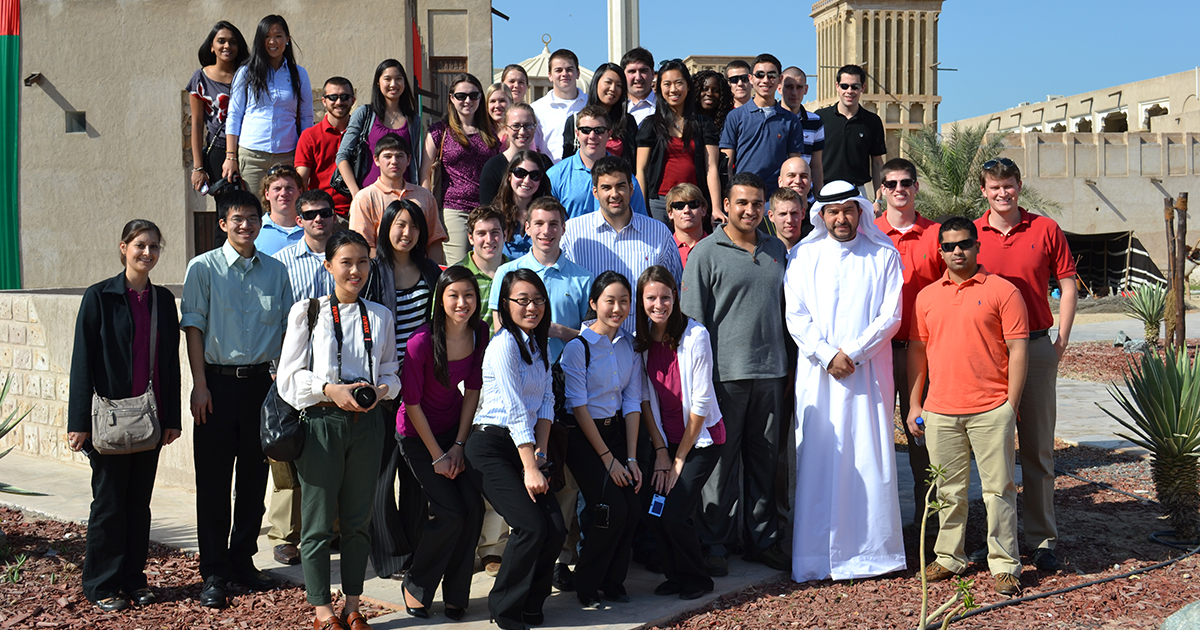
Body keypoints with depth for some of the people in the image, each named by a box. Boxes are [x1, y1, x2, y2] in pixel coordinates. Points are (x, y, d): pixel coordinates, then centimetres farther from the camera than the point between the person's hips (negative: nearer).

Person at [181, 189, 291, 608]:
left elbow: (286, 327, 12)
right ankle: (214, 573, 10)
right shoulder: (203, 268, -1)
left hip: (262, 381, 3)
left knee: (254, 477, 9)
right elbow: (193, 326, -3)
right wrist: (199, 385, -9)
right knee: (213, 481, 1)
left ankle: (243, 561, 22)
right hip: (218, 382, -3)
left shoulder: (276, 271, 8)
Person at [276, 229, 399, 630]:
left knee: (358, 519, 9)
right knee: (319, 521, 1)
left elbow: (391, 371, 14)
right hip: (321, 421, -3)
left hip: (366, 423, 3)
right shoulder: (307, 312, 1)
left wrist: (380, 389, -8)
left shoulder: (380, 316, 12)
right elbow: (289, 375, -3)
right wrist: (330, 389, -17)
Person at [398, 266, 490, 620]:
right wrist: (437, 456, -13)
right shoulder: (422, 341, -24)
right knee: (450, 513, -13)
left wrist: (459, 445, -3)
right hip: (418, 433, -5)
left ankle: (456, 594, 11)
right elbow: (412, 403, -16)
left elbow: (472, 389, 2)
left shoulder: (479, 334, -8)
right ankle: (416, 586, 11)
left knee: (473, 507, -7)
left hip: (456, 428, 5)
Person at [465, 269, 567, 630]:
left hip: (524, 447, 8)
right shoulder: (503, 344, -12)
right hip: (492, 447, -8)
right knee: (533, 527, -17)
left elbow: (546, 401, 11)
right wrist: (530, 468, -19)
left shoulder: (540, 344, 14)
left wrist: (541, 452, -3)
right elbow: (515, 411, -17)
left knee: (556, 530, -3)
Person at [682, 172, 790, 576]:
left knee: (764, 459, 12)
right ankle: (716, 544, 11)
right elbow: (692, 318, -5)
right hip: (725, 372, -5)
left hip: (770, 371, 5)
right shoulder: (706, 252, -2)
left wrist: (786, 364, 16)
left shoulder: (777, 250, 13)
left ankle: (763, 539, 23)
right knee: (722, 460, 0)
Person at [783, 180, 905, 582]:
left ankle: (873, 550, 8)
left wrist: (852, 353, -11)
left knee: (870, 459, -1)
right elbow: (795, 317, 3)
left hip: (869, 372, 0)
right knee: (818, 460, 0)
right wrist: (827, 355, -10)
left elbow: (890, 316, -1)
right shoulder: (803, 256, 9)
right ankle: (815, 557, 5)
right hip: (817, 372, 1)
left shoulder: (884, 256, 7)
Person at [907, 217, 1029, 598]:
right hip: (940, 411, 4)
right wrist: (914, 404, 10)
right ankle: (949, 557, 23)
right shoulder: (927, 296, 12)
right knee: (949, 490, 12)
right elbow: (917, 351, 15)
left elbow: (1018, 351, -2)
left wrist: (1011, 405, -7)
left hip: (991, 411, -4)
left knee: (998, 489, 1)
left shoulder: (1002, 291, -1)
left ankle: (1005, 566, 9)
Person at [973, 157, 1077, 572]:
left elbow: (1067, 286, 7)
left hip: (1035, 348, 0)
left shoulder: (1046, 230, 3)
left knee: (1038, 447, 4)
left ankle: (1042, 538, 12)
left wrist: (1061, 342, 0)